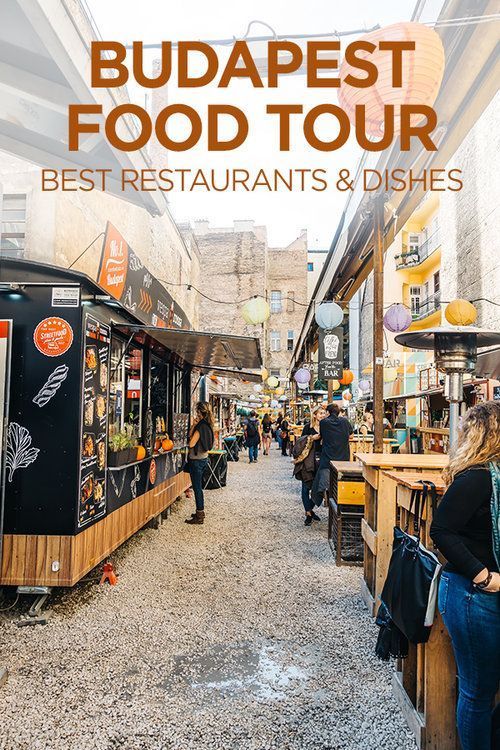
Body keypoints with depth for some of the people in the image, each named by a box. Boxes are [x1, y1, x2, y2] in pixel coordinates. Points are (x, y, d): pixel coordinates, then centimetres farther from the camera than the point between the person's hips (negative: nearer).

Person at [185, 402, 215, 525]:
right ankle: (200, 512, 28)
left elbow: (191, 443, -21)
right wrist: (194, 425, -3)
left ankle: (199, 516, 6)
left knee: (197, 487, -1)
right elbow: (190, 435, 11)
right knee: (198, 486, 18)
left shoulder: (201, 426, -20)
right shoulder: (207, 425, 9)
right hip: (203, 458, 10)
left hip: (197, 460, -10)